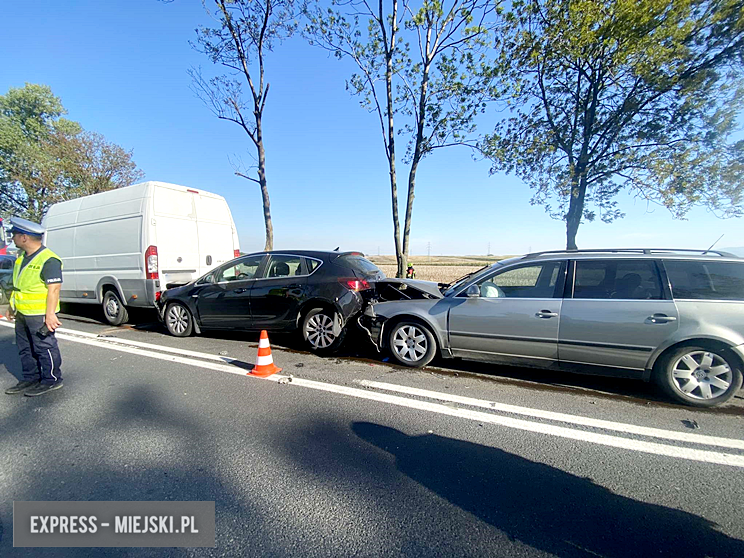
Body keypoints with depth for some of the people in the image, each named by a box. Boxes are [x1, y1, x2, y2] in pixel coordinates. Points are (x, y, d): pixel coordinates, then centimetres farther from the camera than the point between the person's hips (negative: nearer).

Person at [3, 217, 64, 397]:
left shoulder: (48, 260, -19)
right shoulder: (22, 256, 12)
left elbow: (54, 288, -23)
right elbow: (18, 284, 22)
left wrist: (50, 314, -25)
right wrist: (12, 307, 24)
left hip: (39, 314, -10)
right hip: (22, 313, 10)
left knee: (44, 347, 0)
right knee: (25, 348, 18)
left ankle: (51, 380, 11)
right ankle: (30, 379, 31)